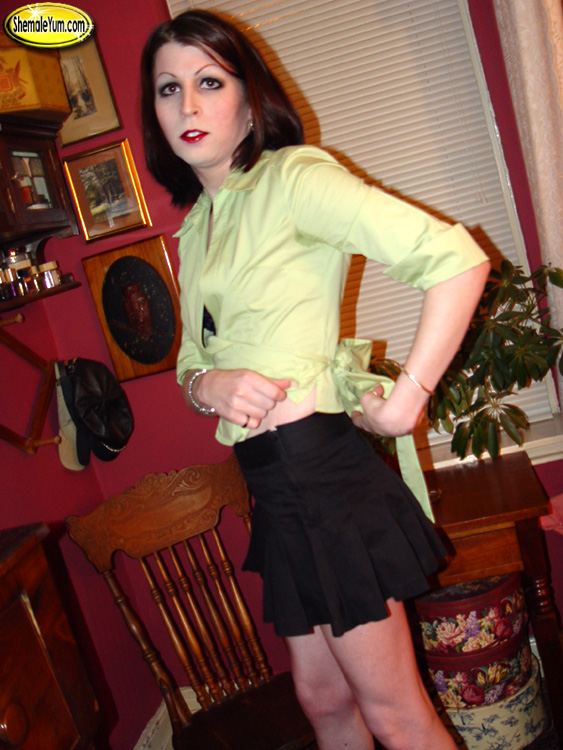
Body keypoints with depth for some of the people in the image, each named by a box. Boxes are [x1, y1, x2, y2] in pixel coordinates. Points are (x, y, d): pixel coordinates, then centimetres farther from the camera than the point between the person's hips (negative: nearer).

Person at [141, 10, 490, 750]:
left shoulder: (292, 177, -10)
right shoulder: (195, 226, 14)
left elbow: (457, 259, -20)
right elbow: (191, 362, 18)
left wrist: (405, 402, -17)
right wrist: (209, 386, -5)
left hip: (322, 465, -7)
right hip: (273, 485, 8)